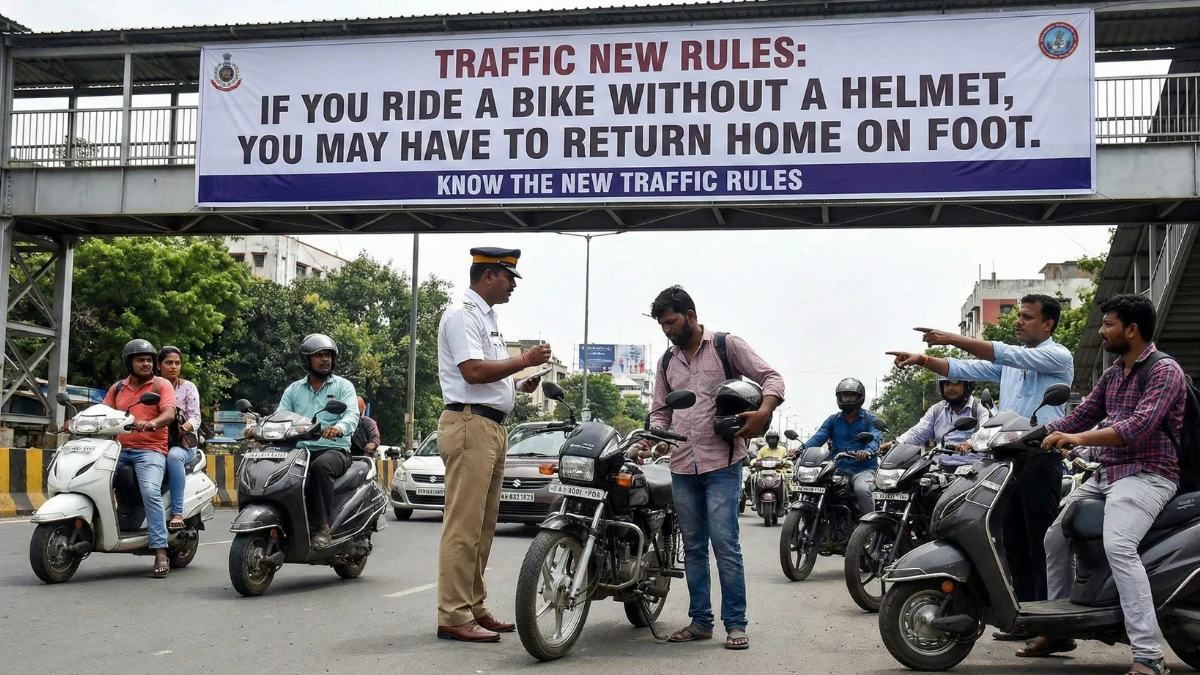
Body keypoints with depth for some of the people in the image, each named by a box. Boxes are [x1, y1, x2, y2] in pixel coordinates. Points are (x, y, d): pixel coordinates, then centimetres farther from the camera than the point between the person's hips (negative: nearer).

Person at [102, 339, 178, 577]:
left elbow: (169, 414, -11)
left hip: (150, 450, -5)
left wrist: (152, 423, -32)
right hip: (121, 448, 5)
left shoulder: (162, 385, 4)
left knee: (150, 492, -27)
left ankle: (161, 552, -27)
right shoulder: (117, 388, 18)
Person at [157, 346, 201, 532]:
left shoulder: (188, 387, 7)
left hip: (183, 442, -2)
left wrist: (184, 428, -25)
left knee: (173, 456, -38)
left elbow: (195, 418, -2)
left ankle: (177, 514, -42)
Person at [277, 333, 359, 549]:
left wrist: (339, 428, -34)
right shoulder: (293, 390, 19)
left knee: (321, 466, -38)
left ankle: (322, 526, -32)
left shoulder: (343, 386, 8)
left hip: (334, 450, -3)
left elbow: (352, 414, -10)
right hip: (301, 450, 3)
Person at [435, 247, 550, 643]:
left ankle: (474, 608, 17)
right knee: (464, 525, -11)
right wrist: (525, 360, -13)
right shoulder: (462, 314, -8)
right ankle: (453, 616, -9)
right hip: (470, 424, -10)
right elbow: (472, 372, -19)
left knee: (483, 525, 11)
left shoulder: (489, 317, 22)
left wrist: (520, 384, 12)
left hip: (493, 427, 10)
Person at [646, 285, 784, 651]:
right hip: (682, 466, 6)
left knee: (725, 544, -9)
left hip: (722, 464, -6)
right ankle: (700, 620, 17)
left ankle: (735, 624, -3)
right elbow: (661, 411, 20)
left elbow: (771, 377, -3)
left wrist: (763, 411, -21)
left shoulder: (726, 346, 0)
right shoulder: (667, 361, 17)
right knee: (694, 547, 10)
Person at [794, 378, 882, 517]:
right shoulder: (833, 420, 17)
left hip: (863, 468, -4)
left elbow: (876, 437, -13)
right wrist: (802, 449, -19)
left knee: (862, 489, -34)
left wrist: (868, 451, -38)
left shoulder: (869, 418, 6)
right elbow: (819, 437, 2)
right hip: (839, 469, 4)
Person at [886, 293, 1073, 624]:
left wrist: (952, 339, -21)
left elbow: (1008, 355, -18)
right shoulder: (1011, 360, 19)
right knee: (1015, 543, 10)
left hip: (1041, 458, -8)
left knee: (1042, 544, -6)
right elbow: (965, 370, 12)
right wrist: (923, 360, -5)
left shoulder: (1058, 356, -5)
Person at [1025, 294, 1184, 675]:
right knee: (1056, 537, 11)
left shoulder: (1164, 371, -11)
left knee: (1118, 546, -31)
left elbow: (1139, 426, -26)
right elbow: (1081, 416, 20)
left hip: (1147, 475, -9)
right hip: (1106, 474, 10)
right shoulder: (1113, 374, 16)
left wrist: (1078, 438, -34)